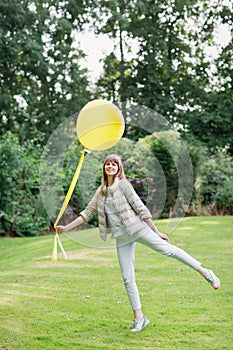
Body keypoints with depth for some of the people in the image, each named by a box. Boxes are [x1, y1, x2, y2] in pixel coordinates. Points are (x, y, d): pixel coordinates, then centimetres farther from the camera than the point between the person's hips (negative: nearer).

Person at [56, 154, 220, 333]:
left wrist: (156, 231, -3)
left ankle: (205, 272, -13)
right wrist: (66, 228, 17)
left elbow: (140, 208, -2)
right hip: (121, 237, 5)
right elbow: (88, 212, 20)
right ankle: (139, 318, 7)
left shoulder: (123, 184, 0)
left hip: (136, 228, -4)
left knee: (167, 249, -19)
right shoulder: (101, 191, 16)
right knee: (128, 278, 1)